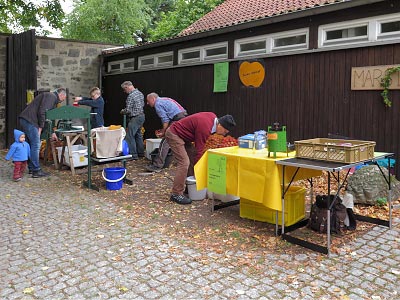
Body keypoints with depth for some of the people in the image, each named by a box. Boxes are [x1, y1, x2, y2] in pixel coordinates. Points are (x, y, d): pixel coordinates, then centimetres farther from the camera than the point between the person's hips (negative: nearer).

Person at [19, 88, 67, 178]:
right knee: (35, 145, -7)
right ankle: (36, 171, -2)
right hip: (30, 121, -10)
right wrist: (41, 126, -12)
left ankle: (31, 168, 23)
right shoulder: (51, 96, -7)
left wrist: (52, 132, 30)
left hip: (24, 120, 11)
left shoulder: (52, 98, 25)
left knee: (31, 145, 15)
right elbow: (42, 112, -20)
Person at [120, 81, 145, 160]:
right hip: (141, 115, 10)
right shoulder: (140, 93, 10)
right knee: (138, 135, 18)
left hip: (135, 118, -10)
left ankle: (133, 155, -5)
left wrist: (122, 111, 1)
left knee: (130, 136, -5)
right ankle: (141, 152, 25)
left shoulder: (131, 96, -18)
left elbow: (128, 110, -19)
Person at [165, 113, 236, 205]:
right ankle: (176, 194, -11)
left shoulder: (213, 117, -2)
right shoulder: (205, 128, -29)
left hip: (182, 135, 10)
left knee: (193, 157, 9)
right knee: (184, 163, -17)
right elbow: (199, 150, -22)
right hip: (173, 135, -10)